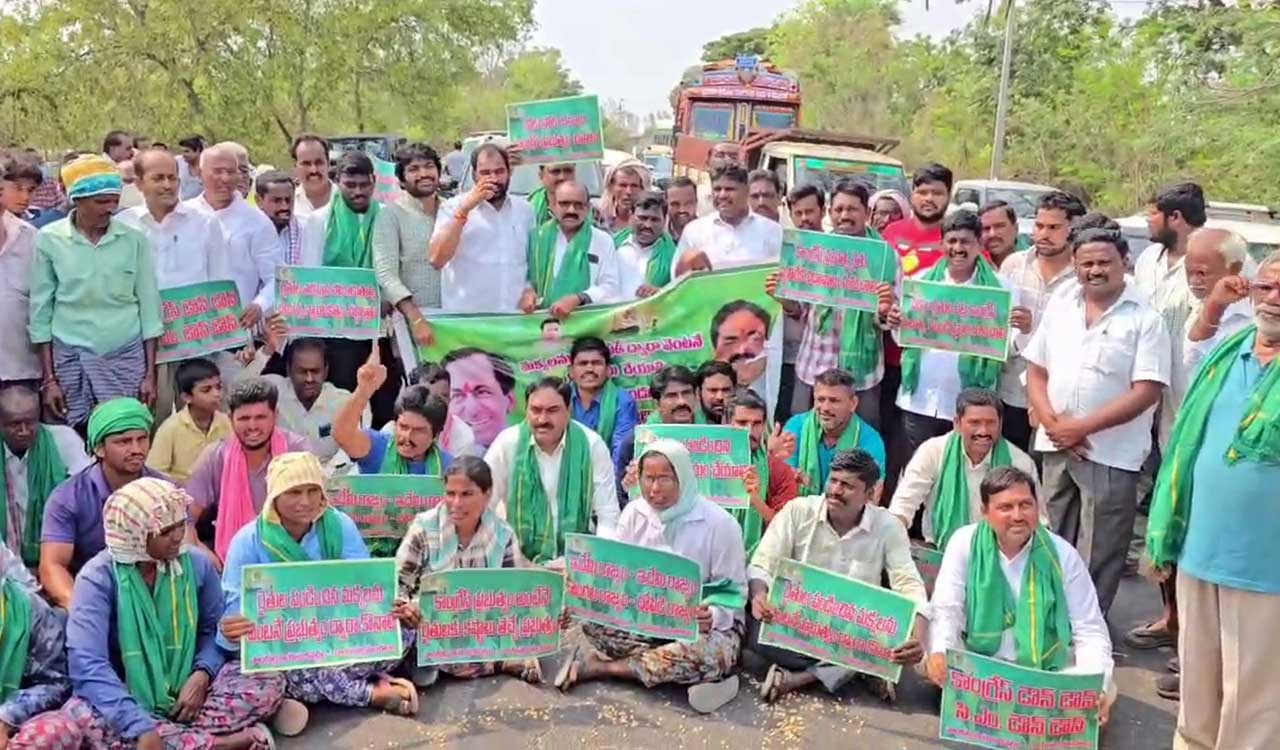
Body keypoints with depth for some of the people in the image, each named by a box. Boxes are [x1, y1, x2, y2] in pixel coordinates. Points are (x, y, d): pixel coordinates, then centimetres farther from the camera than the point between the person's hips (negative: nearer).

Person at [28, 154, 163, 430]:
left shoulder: (133, 239, 0)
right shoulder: (49, 240, -1)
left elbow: (149, 306, 4)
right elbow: (41, 312, 3)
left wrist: (150, 374, 2)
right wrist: (48, 379, 2)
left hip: (127, 359, 0)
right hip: (72, 362, 0)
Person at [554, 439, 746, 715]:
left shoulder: (718, 522, -13)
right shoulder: (634, 513, 0)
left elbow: (733, 591, -9)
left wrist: (712, 616, -30)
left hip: (701, 623, -2)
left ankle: (602, 665, -21)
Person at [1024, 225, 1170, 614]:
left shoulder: (1145, 318, -9)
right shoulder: (1059, 304, 7)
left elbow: (1146, 392, -14)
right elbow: (1036, 369, 9)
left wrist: (1082, 427, -17)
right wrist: (1052, 422, -7)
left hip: (1110, 453, -5)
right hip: (1056, 446, 5)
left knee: (1097, 561, 2)